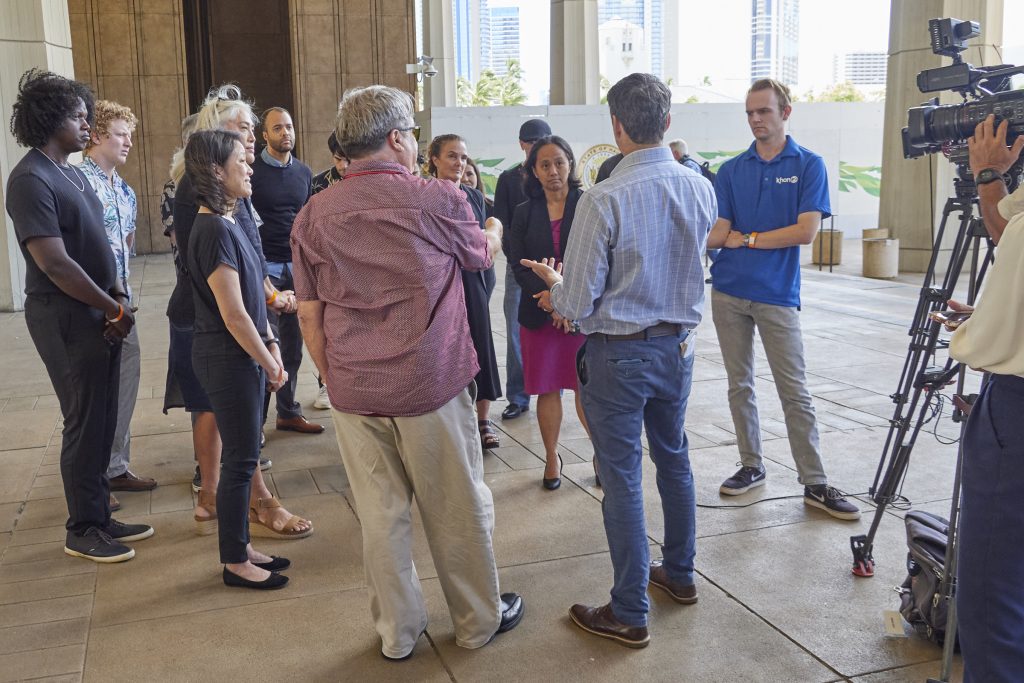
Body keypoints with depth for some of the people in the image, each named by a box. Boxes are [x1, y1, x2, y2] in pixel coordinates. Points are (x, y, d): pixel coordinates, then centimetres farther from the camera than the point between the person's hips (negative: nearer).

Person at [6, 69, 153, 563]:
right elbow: (55, 265, -21)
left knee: (102, 422, 13)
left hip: (98, 315, 9)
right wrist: (115, 308, -13)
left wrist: (117, 295, 2)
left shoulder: (71, 173, 13)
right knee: (85, 423, 0)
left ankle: (99, 517, 26)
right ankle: (82, 531, 14)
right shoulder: (31, 180, -15)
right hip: (65, 318, -8)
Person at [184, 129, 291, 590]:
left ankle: (239, 547, 29)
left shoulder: (226, 223, 10)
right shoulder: (215, 230, -20)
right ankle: (235, 563, 16)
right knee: (240, 459, 1)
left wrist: (270, 343, 6)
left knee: (242, 455, 16)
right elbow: (233, 314, -21)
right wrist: (270, 363, -12)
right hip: (228, 358, -9)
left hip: (242, 356, 9)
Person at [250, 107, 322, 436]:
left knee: (293, 345, 9)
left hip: (297, 266, 5)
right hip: (265, 266, -5)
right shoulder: (252, 170, -5)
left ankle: (288, 412, 20)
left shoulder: (304, 172, 13)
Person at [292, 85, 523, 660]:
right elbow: (482, 255, 11)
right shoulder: (438, 200, -9)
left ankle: (398, 631, 28)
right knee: (457, 510, 13)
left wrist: (334, 379, 15)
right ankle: (479, 619, 29)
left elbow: (309, 315, 3)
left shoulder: (314, 215, -1)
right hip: (432, 385, -3)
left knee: (380, 515, 13)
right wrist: (496, 230, 33)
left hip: (354, 393, 3)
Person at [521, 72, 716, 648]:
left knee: (622, 478, 4)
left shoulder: (603, 200, -21)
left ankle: (631, 614, 16)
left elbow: (579, 304, -18)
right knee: (674, 459, 22)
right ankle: (680, 574, 40)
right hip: (680, 345, 6)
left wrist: (556, 287, 7)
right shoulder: (701, 190, -1)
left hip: (620, 353, -6)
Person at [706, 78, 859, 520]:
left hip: (777, 294, -3)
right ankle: (752, 466, 24)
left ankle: (814, 483, 7)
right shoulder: (731, 170, 7)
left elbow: (806, 231, -11)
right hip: (728, 292, 3)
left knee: (795, 393, -1)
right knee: (740, 385, 11)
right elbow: (717, 232, 0)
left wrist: (746, 239, -8)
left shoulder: (809, 165, -2)